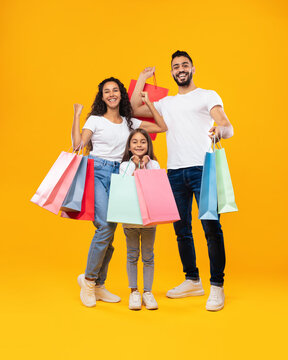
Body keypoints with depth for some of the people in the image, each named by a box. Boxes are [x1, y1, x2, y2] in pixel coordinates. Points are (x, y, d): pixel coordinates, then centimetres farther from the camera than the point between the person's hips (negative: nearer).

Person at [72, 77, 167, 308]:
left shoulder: (129, 123, 15)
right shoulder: (95, 120, 6)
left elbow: (162, 127, 15)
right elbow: (78, 144, -6)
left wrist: (149, 103, 15)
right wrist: (77, 116, -3)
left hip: (118, 175, 4)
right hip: (97, 173, -4)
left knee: (109, 232, 3)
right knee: (105, 226, -19)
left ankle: (99, 286, 15)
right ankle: (89, 278, 1)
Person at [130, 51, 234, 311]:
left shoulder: (208, 96, 7)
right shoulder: (166, 103, 22)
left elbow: (228, 128, -6)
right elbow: (134, 110, 18)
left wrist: (220, 130, -31)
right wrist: (142, 79, 23)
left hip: (202, 169, -5)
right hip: (174, 172, 5)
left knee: (211, 227, -8)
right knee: (181, 229, 8)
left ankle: (217, 286, 2)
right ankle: (192, 281, 22)